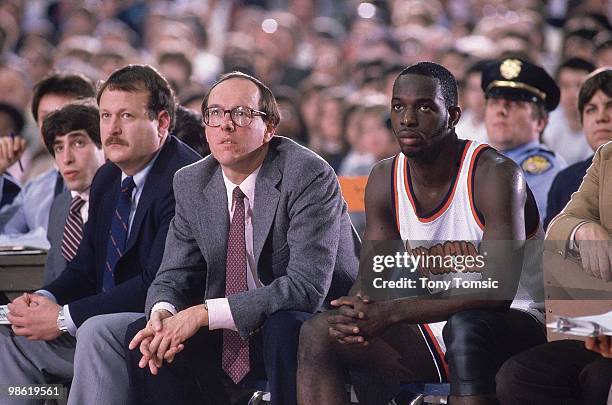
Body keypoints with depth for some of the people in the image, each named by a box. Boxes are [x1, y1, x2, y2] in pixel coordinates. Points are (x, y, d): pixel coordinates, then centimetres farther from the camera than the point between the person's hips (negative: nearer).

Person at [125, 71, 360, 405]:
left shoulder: (309, 176, -20)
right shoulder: (191, 184, 1)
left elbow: (307, 286, -29)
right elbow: (175, 275, 4)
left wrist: (205, 313, -32)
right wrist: (162, 312, -23)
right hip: (230, 334, 6)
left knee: (286, 328, -37)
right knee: (142, 335, -11)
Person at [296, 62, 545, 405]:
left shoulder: (495, 174, -18)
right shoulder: (385, 180, 3)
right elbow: (370, 280, 3)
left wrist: (393, 312, -33)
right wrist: (352, 315, -24)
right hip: (431, 330, 6)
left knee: (466, 326, -40)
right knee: (317, 334, -11)